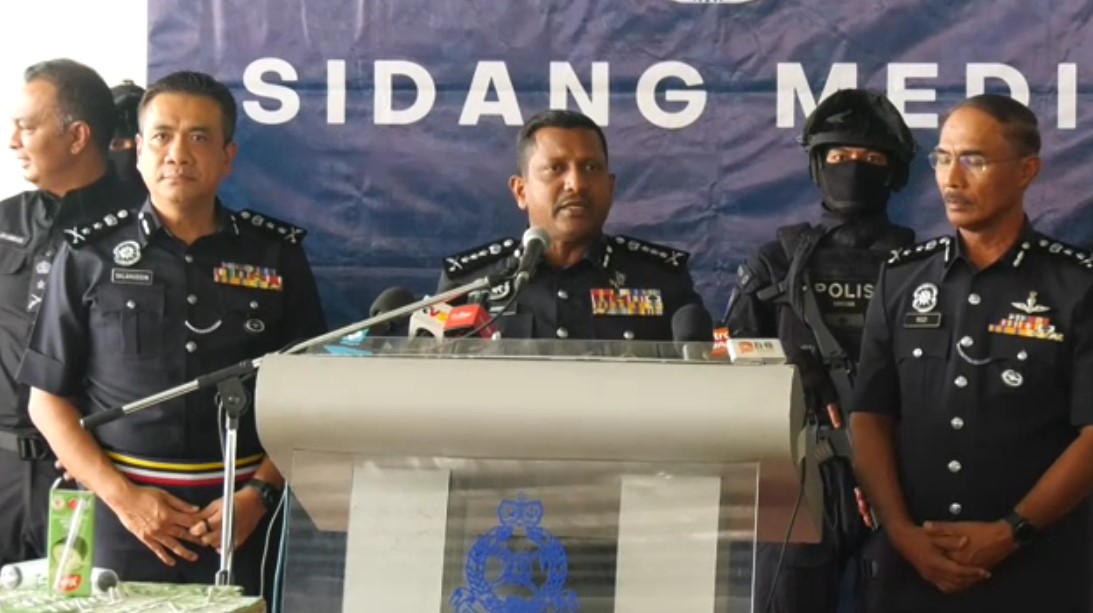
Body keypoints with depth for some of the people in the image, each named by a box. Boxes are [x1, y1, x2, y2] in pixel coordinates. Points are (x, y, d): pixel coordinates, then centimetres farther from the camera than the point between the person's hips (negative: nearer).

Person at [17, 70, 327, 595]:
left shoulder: (278, 256, 4)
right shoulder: (90, 256, 3)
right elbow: (48, 400, 3)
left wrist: (259, 495, -8)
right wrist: (123, 496, -9)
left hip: (238, 516, 0)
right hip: (121, 513, 0)